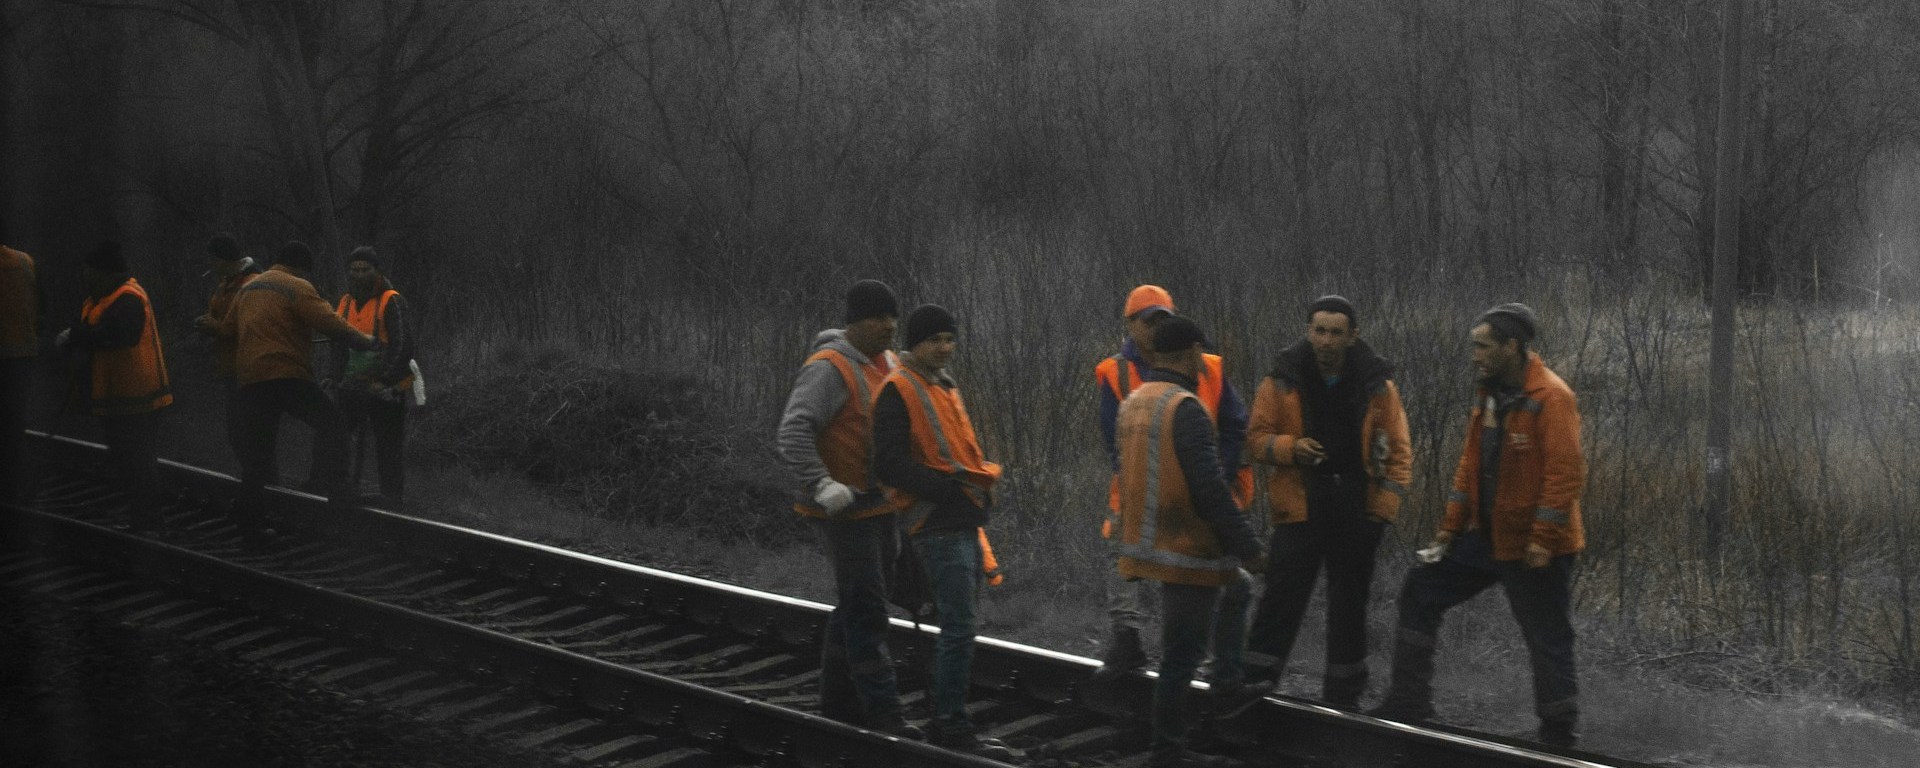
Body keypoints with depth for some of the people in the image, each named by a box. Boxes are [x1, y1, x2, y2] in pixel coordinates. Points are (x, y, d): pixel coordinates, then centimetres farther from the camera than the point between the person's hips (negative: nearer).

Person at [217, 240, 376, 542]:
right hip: (286, 375, -7)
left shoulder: (248, 288, 20)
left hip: (248, 378, 7)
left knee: (257, 450, 9)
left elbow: (227, 330, 24)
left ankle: (249, 524, 8)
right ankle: (333, 492, -18)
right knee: (330, 425, -3)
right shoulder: (296, 287, -3)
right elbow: (329, 322, -13)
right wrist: (364, 341, -3)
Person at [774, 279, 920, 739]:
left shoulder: (887, 364, 11)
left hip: (880, 507, 9)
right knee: (865, 611, -9)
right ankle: (883, 712, -8)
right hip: (845, 512, -9)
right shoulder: (829, 369, -16)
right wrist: (822, 486, -34)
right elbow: (793, 433, -26)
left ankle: (840, 703, 24)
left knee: (855, 608, 15)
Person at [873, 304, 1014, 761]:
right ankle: (952, 727, -7)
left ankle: (946, 722, 22)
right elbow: (889, 462, -18)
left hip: (964, 522, 10)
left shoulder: (945, 387, 19)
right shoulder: (899, 391, -10)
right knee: (958, 628, -11)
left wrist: (983, 477, 8)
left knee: (958, 626, 14)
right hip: (938, 526, -9)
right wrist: (944, 487, -22)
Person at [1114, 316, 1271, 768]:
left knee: (1235, 591, 28)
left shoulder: (1133, 404, 9)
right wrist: (1249, 548, -17)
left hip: (1151, 542, 9)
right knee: (1181, 655, -1)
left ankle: (1229, 687, 28)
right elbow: (1211, 489, -24)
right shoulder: (1185, 409, -20)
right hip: (1187, 550, -9)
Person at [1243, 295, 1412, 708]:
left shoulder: (1377, 385, 3)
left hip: (1357, 507, 2)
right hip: (1301, 502, -2)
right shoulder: (1281, 382, 0)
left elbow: (1399, 449, 7)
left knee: (1350, 603, 10)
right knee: (1283, 596, -9)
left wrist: (1387, 500, -5)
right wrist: (1290, 447, -18)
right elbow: (1257, 438, 3)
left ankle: (1344, 697, 21)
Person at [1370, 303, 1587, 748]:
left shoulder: (1551, 398, -18)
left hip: (1535, 548, -9)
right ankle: (1409, 700, 17)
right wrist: (1451, 526, 12)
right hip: (1487, 537, 9)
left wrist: (1543, 538, -24)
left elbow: (1566, 473, -22)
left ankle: (1558, 737, 10)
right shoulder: (1489, 395, 10)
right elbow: (1472, 464, 16)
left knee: (1547, 641, -1)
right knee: (1422, 591, 10)